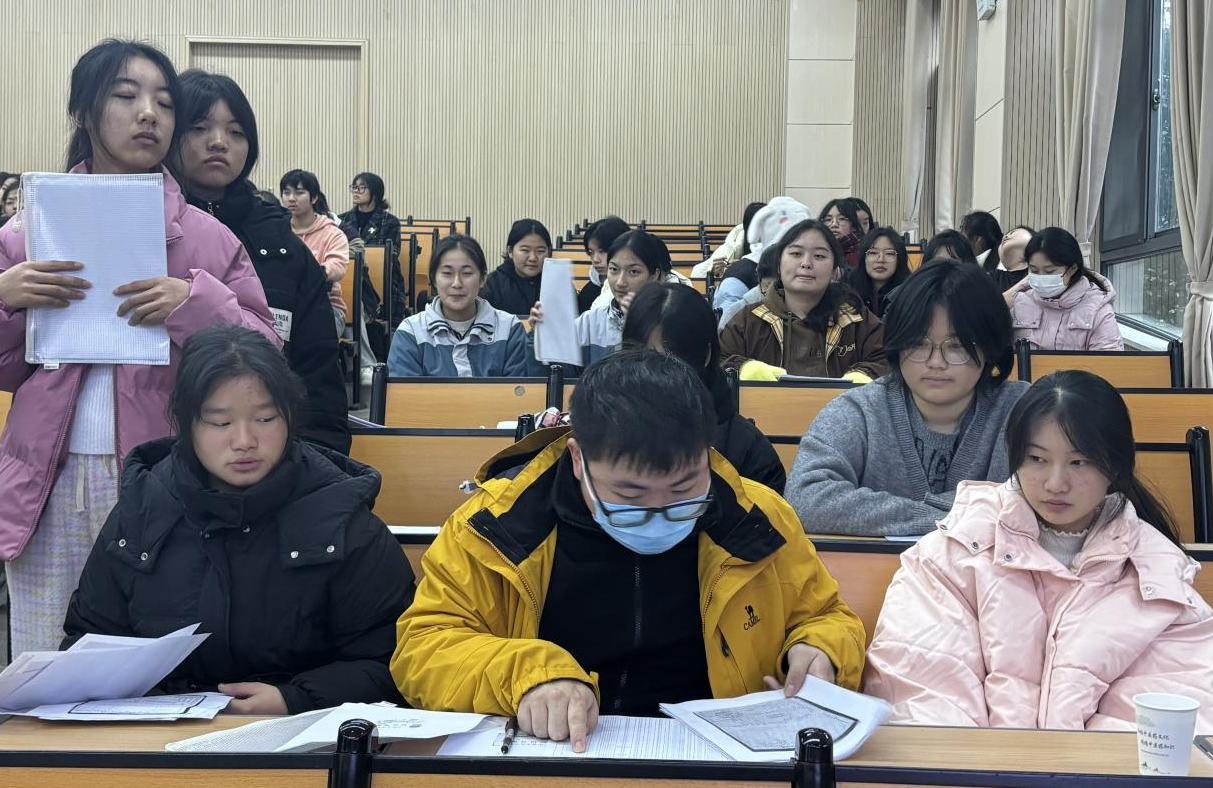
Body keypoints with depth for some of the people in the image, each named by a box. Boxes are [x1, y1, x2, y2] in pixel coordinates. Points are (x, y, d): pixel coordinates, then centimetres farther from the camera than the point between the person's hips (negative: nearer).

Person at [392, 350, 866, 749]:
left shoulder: (756, 518, 0)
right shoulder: (501, 521, -6)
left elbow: (826, 619, 15)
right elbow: (422, 648, -6)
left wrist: (818, 651, -8)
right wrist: (529, 673, -23)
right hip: (544, 757, -1)